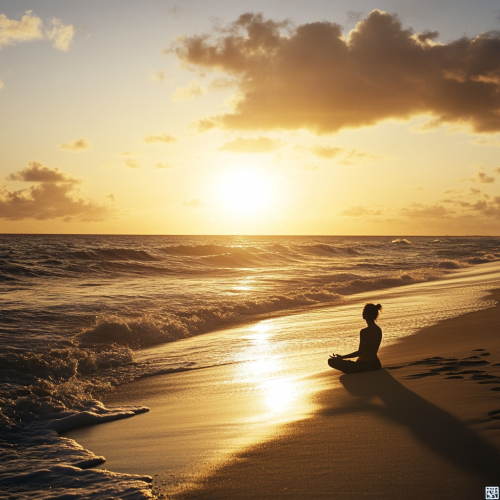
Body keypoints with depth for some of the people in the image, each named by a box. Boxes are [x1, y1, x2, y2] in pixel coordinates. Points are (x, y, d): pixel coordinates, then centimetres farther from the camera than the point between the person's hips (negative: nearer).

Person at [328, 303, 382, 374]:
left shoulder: (364, 332, -22)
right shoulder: (379, 330, 3)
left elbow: (360, 352, -20)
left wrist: (342, 357, -15)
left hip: (363, 365, -9)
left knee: (331, 361, -6)